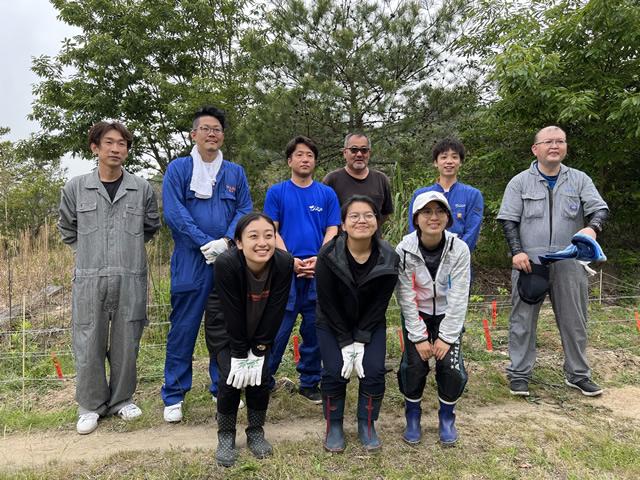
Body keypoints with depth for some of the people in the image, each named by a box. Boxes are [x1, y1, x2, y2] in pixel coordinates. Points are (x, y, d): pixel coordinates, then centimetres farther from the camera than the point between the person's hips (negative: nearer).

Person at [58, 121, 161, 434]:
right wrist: (87, 253, 13)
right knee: (89, 344, 5)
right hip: (89, 279, 0)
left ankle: (122, 400, 27)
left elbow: (151, 227, 18)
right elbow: (67, 229, 19)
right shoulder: (76, 188, 4)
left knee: (126, 343, 8)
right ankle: (91, 406, 24)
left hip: (130, 279, 0)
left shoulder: (142, 189, 3)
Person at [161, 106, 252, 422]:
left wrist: (225, 242, -11)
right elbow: (173, 213, -7)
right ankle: (173, 396, 18)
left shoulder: (235, 173, 12)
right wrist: (206, 244, -14)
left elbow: (245, 211, 5)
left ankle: (222, 389, 27)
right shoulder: (178, 169, 3)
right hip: (190, 262, -3)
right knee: (183, 328, 3)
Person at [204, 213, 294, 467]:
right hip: (225, 330, -2)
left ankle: (256, 432, 20)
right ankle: (226, 436, 13)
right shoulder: (226, 263, -35)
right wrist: (239, 355, -21)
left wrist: (258, 352, -16)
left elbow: (275, 312, -20)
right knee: (231, 377, -12)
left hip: (260, 331, 2)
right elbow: (232, 314, -28)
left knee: (260, 377, -5)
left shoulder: (284, 263, -28)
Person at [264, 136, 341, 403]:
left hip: (319, 272, 2)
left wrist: (318, 259, -10)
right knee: (278, 328, 1)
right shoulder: (277, 192, 6)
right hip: (285, 272, -2)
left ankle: (310, 383, 24)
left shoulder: (327, 194, 10)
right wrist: (291, 260, -11)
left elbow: (332, 231, 6)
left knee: (315, 330, 9)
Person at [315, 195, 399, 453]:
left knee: (374, 371, -12)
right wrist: (345, 343, -18)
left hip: (370, 323, 2)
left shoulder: (389, 258, -19)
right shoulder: (328, 255, -23)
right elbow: (328, 303, -17)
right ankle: (334, 427, 12)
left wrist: (360, 342, -17)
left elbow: (379, 304, -13)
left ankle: (367, 425, 14)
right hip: (332, 323, -1)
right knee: (334, 372, -14)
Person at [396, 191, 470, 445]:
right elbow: (406, 298, -15)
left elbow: (458, 298, -14)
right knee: (414, 364, -16)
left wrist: (446, 337, -15)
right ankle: (413, 415, 13)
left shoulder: (459, 249, -16)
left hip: (447, 316, 1)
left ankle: (446, 416, 16)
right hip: (416, 315, 0)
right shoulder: (404, 250, -18)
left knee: (451, 366, -14)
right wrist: (419, 337, -16)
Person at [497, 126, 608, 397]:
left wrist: (592, 227, -22)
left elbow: (600, 208, 1)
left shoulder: (579, 180, 9)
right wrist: (517, 251, -12)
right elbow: (509, 220, 1)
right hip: (530, 263, -2)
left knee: (574, 320, 11)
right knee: (523, 319, 3)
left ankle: (578, 374, 27)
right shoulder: (520, 182, 4)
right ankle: (519, 375, 15)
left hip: (569, 264, 2)